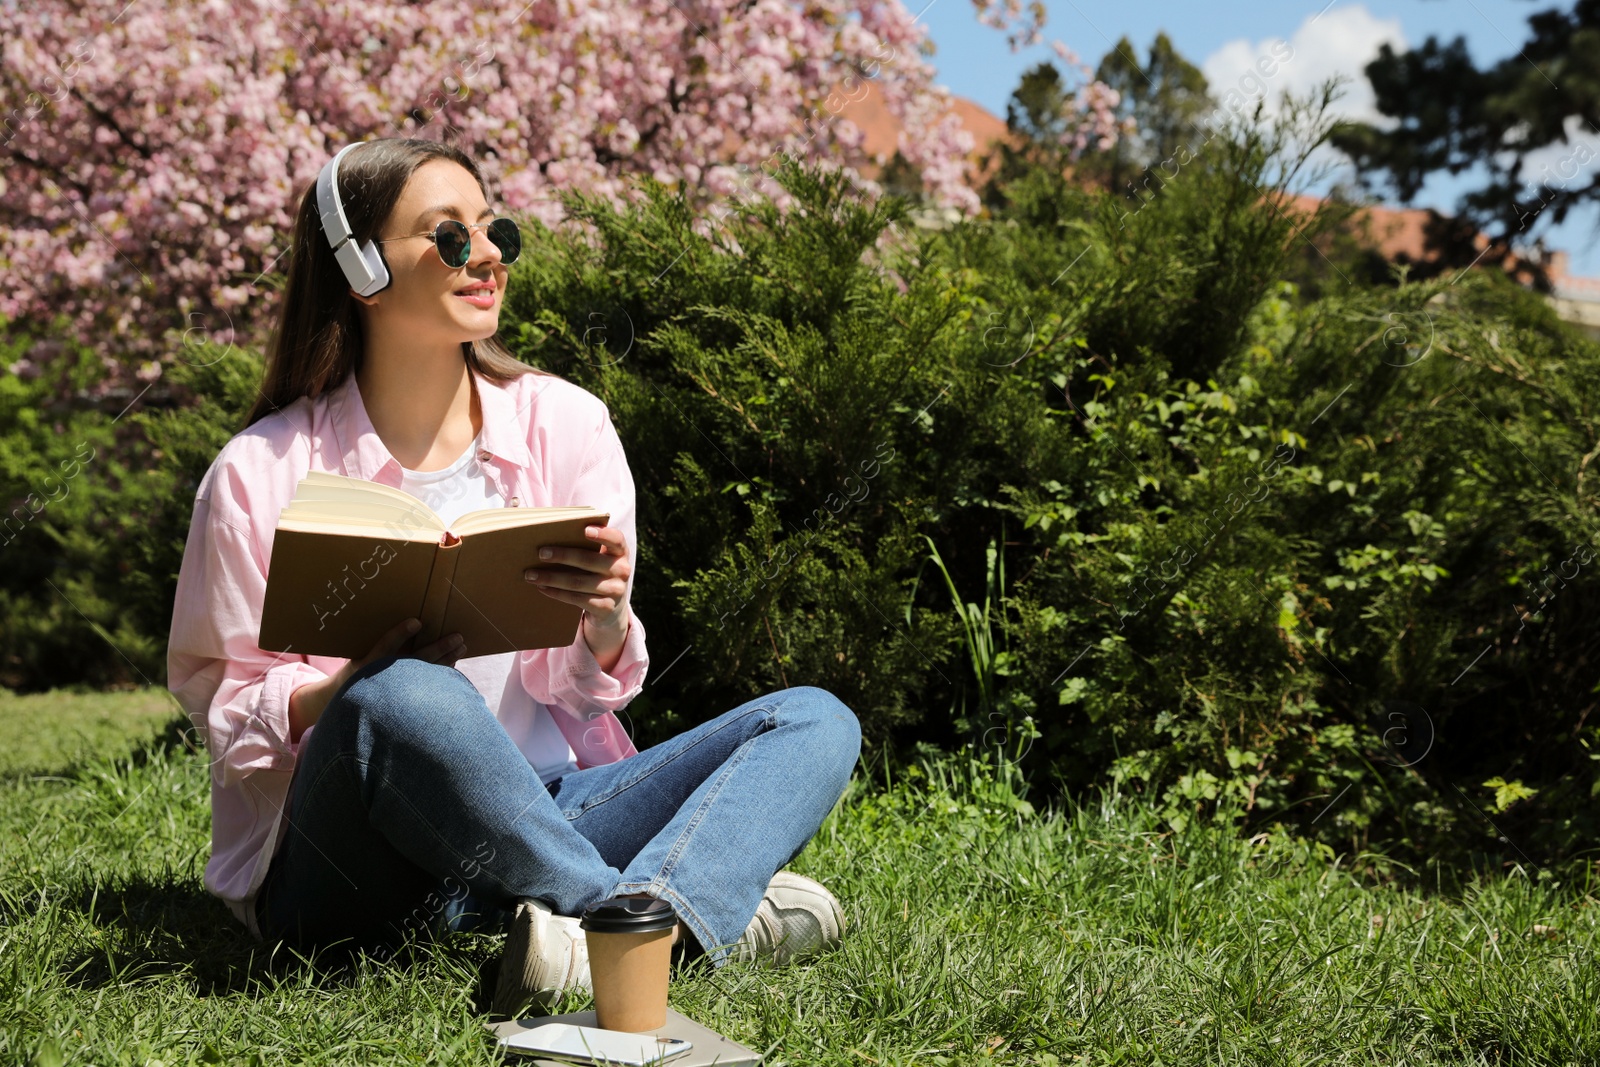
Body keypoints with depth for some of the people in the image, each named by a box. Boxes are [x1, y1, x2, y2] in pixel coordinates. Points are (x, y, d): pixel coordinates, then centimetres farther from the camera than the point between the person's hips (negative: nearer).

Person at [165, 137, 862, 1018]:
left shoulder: (565, 424, 4)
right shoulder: (263, 472, -5)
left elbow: (587, 690, 4)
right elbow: (214, 698, -1)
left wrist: (606, 630, -20)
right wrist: (344, 690, -22)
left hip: (536, 815, 5)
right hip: (344, 870, -4)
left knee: (815, 721, -10)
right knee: (403, 698, -37)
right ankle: (713, 917, -25)